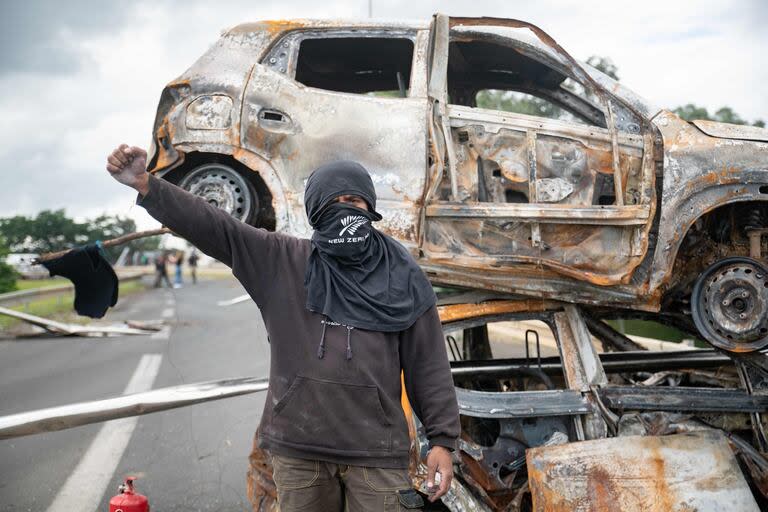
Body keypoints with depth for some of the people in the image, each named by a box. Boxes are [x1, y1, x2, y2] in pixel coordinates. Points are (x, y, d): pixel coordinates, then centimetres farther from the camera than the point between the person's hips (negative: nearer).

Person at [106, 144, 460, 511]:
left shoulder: (401, 278, 3)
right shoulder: (281, 261, 4)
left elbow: (428, 365, 4)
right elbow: (213, 227, -4)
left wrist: (442, 439, 0)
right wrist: (146, 185, -16)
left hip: (376, 451, -1)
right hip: (297, 447, 1)